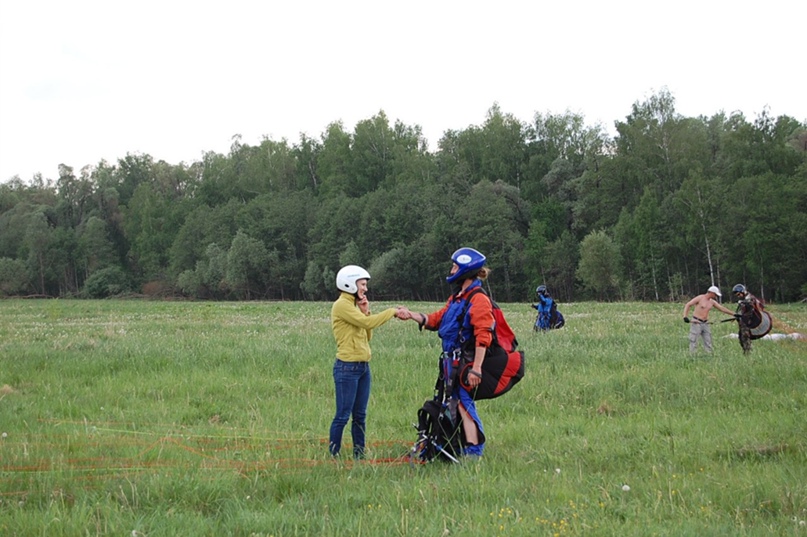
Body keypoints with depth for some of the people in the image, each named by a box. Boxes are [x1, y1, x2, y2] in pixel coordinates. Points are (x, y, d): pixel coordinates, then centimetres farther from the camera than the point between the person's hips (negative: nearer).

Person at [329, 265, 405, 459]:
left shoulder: (353, 306, 17)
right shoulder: (341, 305, -10)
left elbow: (367, 337, 16)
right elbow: (367, 323, -21)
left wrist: (365, 312, 6)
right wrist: (392, 312, -11)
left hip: (363, 366, 9)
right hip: (347, 367, -9)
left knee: (360, 415, 10)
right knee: (343, 415, -6)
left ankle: (359, 454, 14)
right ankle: (333, 455, 0)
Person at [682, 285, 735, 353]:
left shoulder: (712, 302, 10)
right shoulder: (700, 298, -8)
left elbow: (722, 308, 15)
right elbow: (687, 305, -9)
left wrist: (733, 314, 12)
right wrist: (685, 316, -20)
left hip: (705, 324, 7)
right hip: (696, 323, -7)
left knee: (708, 342, 4)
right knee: (693, 341, -7)